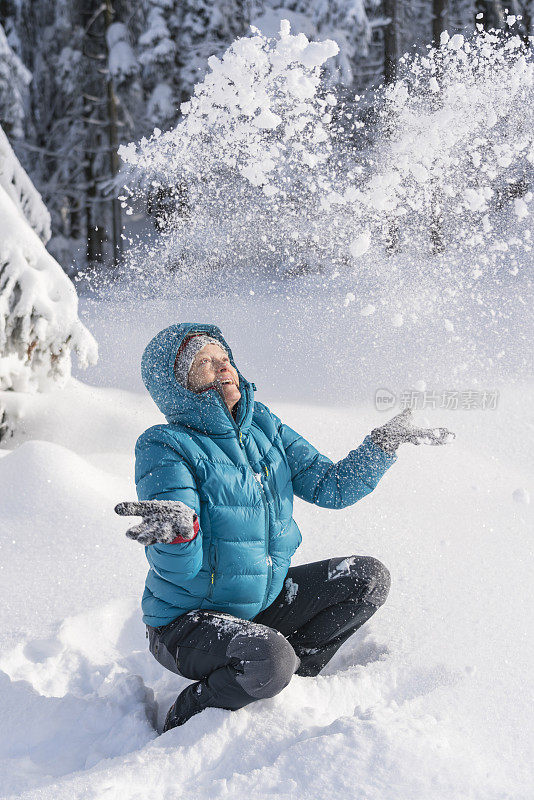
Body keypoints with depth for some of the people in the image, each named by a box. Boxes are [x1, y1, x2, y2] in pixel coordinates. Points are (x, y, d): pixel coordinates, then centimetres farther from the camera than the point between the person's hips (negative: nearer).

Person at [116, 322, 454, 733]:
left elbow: (330, 487, 3)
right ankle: (186, 720, -6)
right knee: (267, 658, -35)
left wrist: (385, 442, -9)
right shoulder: (166, 448, -19)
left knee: (369, 578, 0)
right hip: (188, 619, -7)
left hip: (263, 599, 7)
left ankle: (292, 673, 8)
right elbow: (179, 568, -28)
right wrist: (180, 528, -51)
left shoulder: (263, 426, 2)